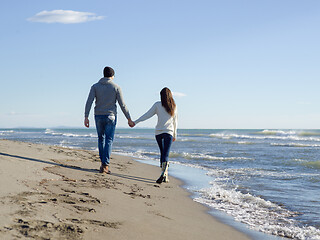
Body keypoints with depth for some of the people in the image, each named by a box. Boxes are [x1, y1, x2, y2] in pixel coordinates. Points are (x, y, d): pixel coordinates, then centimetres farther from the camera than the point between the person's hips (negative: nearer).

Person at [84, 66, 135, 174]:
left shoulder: (95, 86, 2)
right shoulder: (116, 87, -1)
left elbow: (89, 102, -9)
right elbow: (122, 105, -2)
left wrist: (86, 117, -11)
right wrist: (129, 119, 4)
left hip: (98, 116, 2)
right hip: (110, 116, -2)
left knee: (101, 139, 20)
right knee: (108, 141, 1)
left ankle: (103, 162, 20)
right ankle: (105, 165, -9)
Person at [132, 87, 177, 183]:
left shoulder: (157, 105, 1)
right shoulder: (173, 106, 7)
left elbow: (147, 115, -2)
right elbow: (175, 122, 12)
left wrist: (135, 122, 3)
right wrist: (175, 135, 20)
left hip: (158, 132, 0)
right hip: (169, 132, 0)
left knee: (162, 153, 13)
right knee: (166, 154, -5)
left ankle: (165, 175, 13)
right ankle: (164, 173, -24)